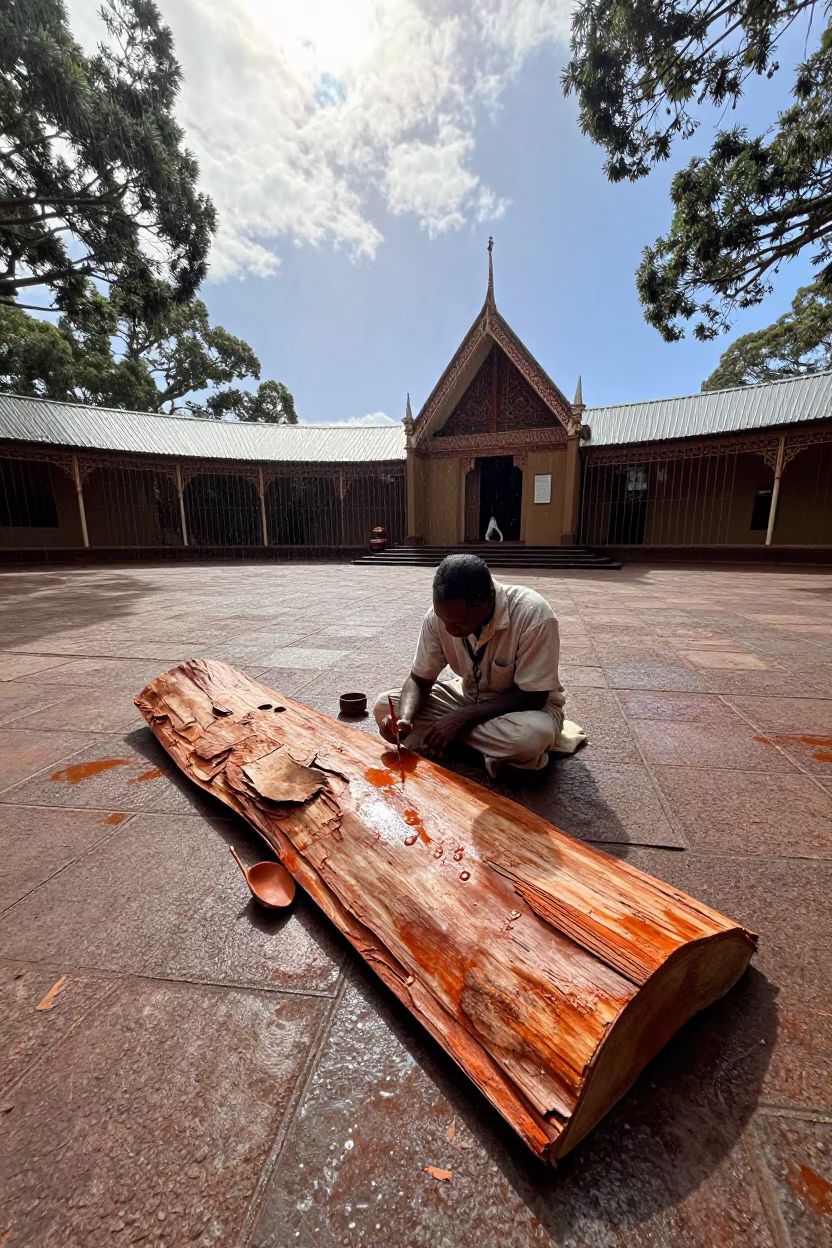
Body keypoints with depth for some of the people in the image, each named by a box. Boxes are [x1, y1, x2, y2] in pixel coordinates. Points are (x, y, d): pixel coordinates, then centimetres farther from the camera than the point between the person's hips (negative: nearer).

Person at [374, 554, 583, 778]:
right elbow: (419, 680, -9)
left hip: (524, 705, -5)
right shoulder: (441, 615, -18)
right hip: (470, 696, 5)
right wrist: (404, 719, -30)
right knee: (385, 707, -12)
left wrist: (462, 717, -27)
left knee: (532, 736, -41)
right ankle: (493, 747, -11)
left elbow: (531, 697, -23)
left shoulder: (533, 615, -31)